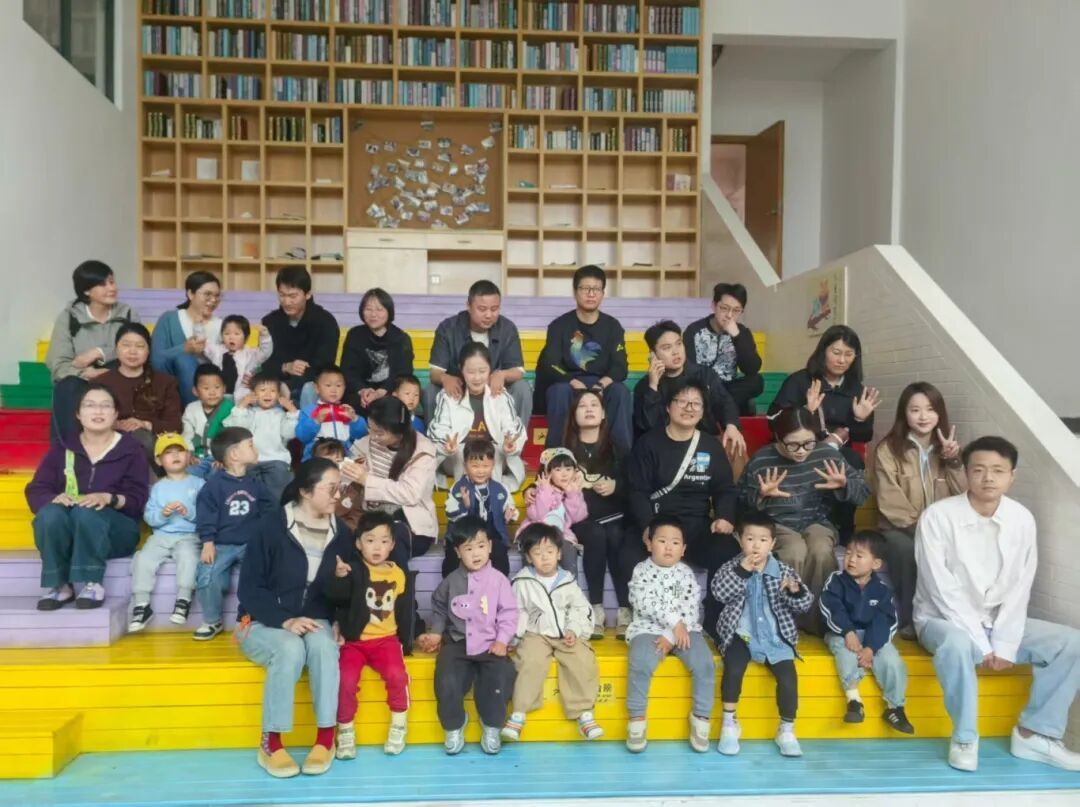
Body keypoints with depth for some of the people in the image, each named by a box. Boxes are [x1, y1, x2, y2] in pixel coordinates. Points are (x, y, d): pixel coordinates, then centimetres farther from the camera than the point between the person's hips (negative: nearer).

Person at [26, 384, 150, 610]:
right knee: (49, 514, -31)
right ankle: (60, 586, -20)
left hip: (115, 531, -2)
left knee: (86, 513, -35)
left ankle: (92, 584, -23)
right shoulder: (62, 449, 11)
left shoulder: (131, 450, 3)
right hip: (64, 532, 3)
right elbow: (35, 491, 4)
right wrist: (55, 498, -20)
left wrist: (109, 498, -26)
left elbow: (138, 500, -5)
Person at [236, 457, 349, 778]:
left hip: (313, 622, 3)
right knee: (291, 649, -35)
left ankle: (325, 739, -23)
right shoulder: (272, 524, -12)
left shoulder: (340, 532, 0)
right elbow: (249, 589, -12)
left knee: (322, 644, -32)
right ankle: (270, 743, -20)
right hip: (264, 623, -2)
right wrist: (285, 621, -23)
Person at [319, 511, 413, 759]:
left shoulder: (398, 575, 5)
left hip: (386, 639, 1)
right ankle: (346, 731, 3)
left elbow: (404, 613, 12)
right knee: (346, 678, -22)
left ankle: (399, 725, 2)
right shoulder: (353, 569, -5)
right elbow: (335, 596, -25)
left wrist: (405, 643, 8)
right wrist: (338, 578, -45)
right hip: (353, 640, -1)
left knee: (397, 674, -23)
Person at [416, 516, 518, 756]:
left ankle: (491, 728, 1)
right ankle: (453, 728, 7)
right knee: (447, 682, -21)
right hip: (457, 642, 2)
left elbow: (508, 613, -1)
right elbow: (439, 607, 19)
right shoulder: (451, 581, 4)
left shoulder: (498, 579, -3)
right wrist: (436, 632, 10)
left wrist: (502, 640, -9)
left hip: (490, 644, -1)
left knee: (501, 678, -25)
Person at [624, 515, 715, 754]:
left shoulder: (686, 573, 6)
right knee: (640, 664, -29)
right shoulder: (641, 570, 2)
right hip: (649, 629, -2)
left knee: (704, 663, -22)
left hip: (684, 629, 2)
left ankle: (701, 717, -4)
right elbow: (645, 603, -13)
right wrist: (674, 621, -21)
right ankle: (637, 719, -12)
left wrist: (672, 636, -15)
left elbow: (691, 610, -3)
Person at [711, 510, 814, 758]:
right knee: (733, 669, -26)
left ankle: (787, 730, 4)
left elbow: (805, 604, 2)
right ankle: (729, 724, -8)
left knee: (788, 676, -17)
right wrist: (742, 571, -22)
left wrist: (796, 591, -20)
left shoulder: (783, 571, 3)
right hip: (741, 634, -1)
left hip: (775, 637, 2)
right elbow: (719, 593, -15)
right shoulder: (732, 567, 1)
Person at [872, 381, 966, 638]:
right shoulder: (888, 449, -2)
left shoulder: (947, 448, 12)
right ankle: (909, 619, -16)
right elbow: (890, 504, -10)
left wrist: (953, 460, -10)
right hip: (899, 529, -3)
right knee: (910, 550, -36)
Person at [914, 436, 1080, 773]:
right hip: (944, 619, -5)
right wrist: (982, 644, -20)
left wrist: (1004, 644, -13)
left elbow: (1019, 589, -3)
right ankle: (965, 737, -17)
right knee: (957, 645, -37)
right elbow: (943, 590, -19)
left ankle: (1034, 733, 0)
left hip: (998, 620, 5)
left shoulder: (1022, 519, -4)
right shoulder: (937, 516, -18)